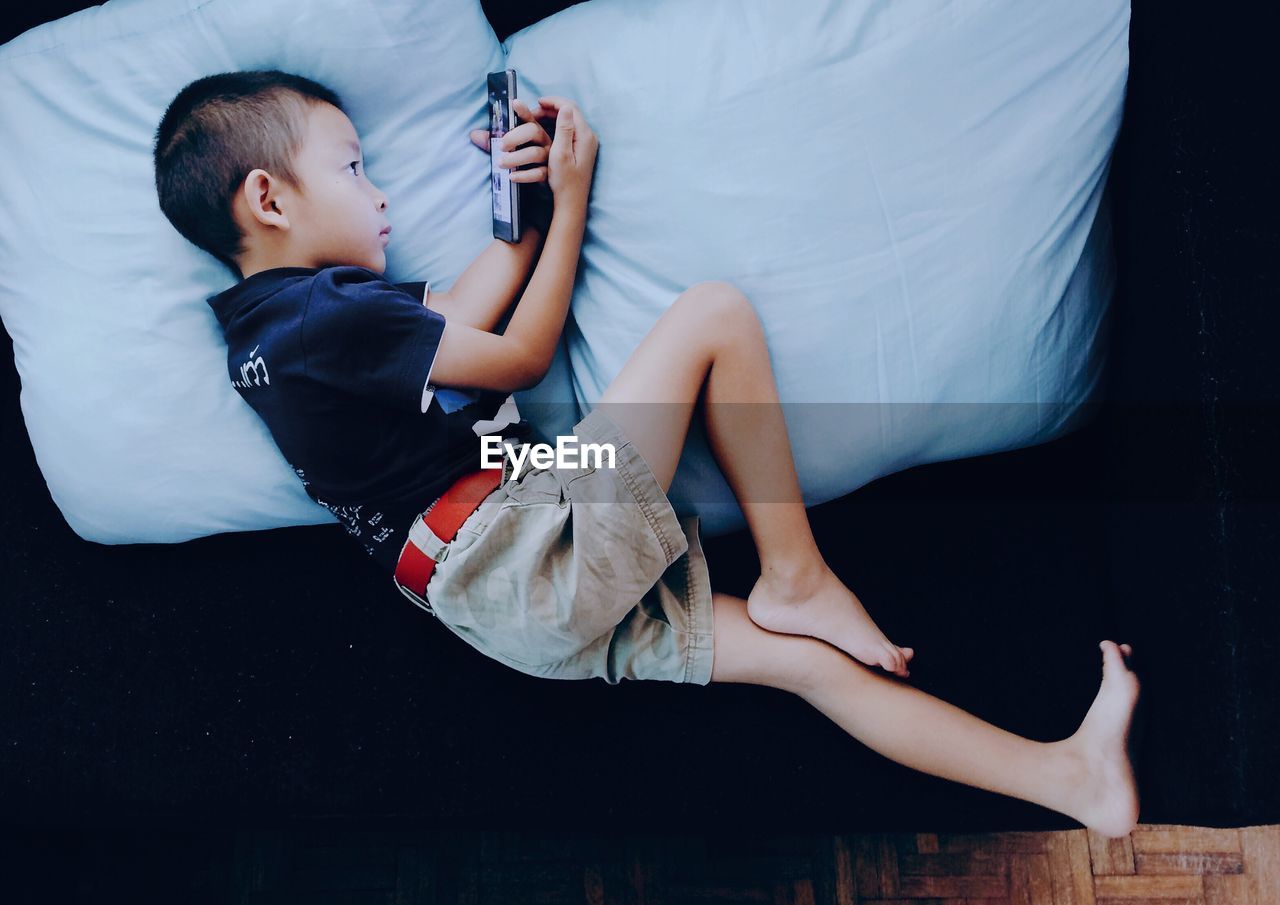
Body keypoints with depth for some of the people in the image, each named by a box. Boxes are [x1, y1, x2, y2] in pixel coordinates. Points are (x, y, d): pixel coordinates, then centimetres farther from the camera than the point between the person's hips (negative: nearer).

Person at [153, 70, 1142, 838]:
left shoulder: (263, 328, 16)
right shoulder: (330, 312, -14)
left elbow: (458, 314, 17)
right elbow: (522, 356, -4)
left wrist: (529, 199, 13)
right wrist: (570, 194, 6)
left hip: (533, 614, 10)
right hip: (535, 546, -10)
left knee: (804, 657, 6)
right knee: (714, 311, -12)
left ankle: (1067, 775, 12)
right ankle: (796, 579, 1)